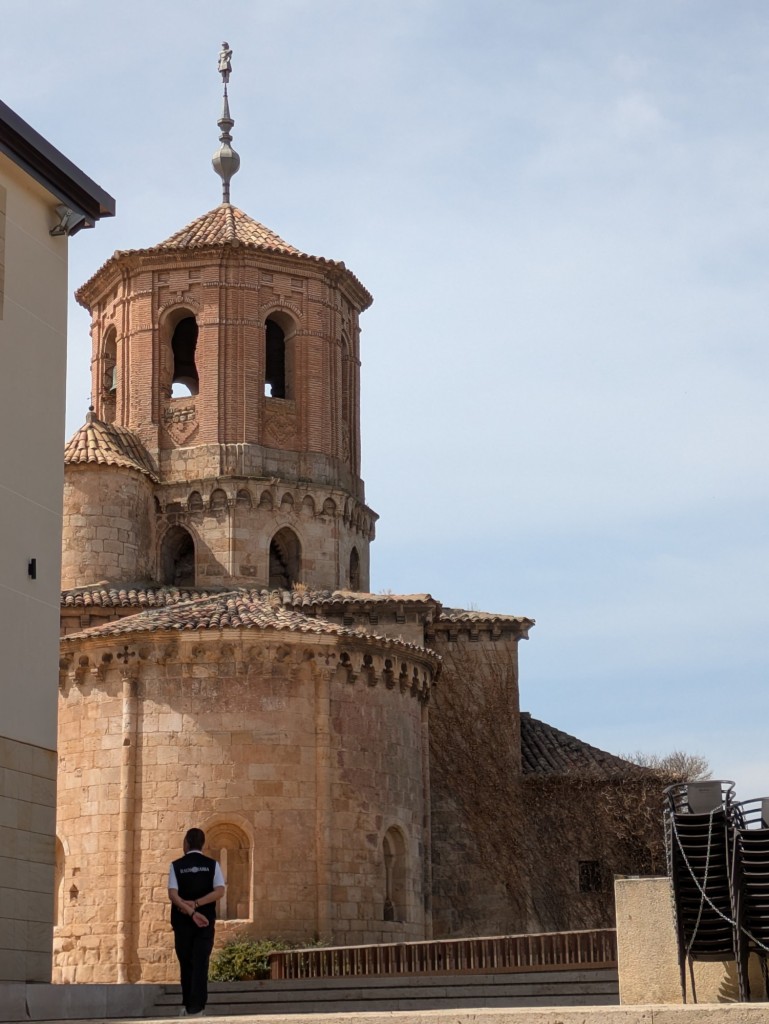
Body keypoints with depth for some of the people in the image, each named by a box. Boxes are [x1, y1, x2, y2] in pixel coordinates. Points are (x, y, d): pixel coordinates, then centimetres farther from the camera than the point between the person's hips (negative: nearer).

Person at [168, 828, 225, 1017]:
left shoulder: (176, 866, -1)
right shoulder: (212, 865, 2)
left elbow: (172, 894, -13)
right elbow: (219, 891, -11)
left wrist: (191, 912, -17)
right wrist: (196, 904, -12)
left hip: (182, 922, 0)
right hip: (206, 921, 0)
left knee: (186, 964, 13)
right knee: (200, 964, -2)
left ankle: (188, 1007, 19)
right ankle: (196, 1008, -11)